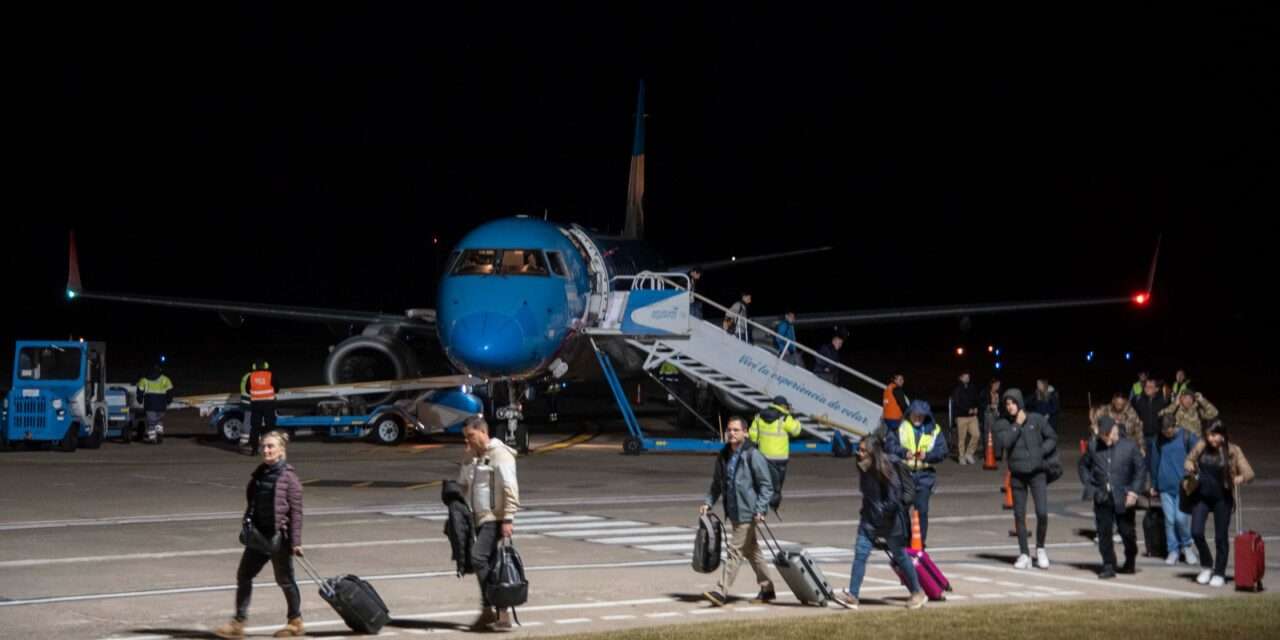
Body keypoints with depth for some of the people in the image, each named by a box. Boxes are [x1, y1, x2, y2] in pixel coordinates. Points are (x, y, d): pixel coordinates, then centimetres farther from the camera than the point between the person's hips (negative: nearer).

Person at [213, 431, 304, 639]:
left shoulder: (288, 476, -11)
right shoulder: (259, 474, 9)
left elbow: (296, 511, -13)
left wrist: (296, 541, -16)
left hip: (279, 536, -7)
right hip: (258, 534, 7)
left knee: (284, 579, 5)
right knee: (244, 575, 3)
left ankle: (295, 621, 22)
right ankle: (238, 622, 8)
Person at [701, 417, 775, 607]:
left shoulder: (753, 456, -11)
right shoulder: (723, 456, 10)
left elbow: (766, 486, -12)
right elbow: (717, 484, 20)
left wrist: (760, 509, -20)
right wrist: (708, 502, 6)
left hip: (748, 514, -8)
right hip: (734, 512, 8)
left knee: (735, 550, -10)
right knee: (752, 551, 16)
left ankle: (721, 592, -12)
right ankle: (767, 589, 27)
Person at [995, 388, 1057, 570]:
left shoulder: (1037, 419, 0)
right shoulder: (1003, 425, 2)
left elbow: (1052, 438, 5)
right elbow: (1004, 443, -14)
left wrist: (1040, 452, -9)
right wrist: (1017, 425, -12)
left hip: (1037, 472, -2)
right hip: (1017, 474, 2)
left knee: (1042, 513, -11)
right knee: (1019, 515, 4)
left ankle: (1040, 549, 11)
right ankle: (1024, 555, 14)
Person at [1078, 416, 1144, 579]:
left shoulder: (1130, 446, -5)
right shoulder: (1093, 446, 2)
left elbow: (1139, 470, -1)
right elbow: (1083, 465, 15)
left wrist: (1133, 492, -9)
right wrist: (1088, 485, 3)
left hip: (1123, 498, -2)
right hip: (1102, 497, 2)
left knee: (1127, 532, 8)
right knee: (1104, 533, -1)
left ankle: (1130, 563, 29)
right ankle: (1108, 566, 7)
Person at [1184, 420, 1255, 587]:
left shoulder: (1233, 451, -8)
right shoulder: (1201, 447, 0)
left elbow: (1249, 474, -8)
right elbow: (1189, 460, 17)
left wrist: (1235, 480, -27)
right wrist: (1190, 467, -6)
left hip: (1222, 498, -2)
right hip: (1201, 496, 2)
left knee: (1221, 536, 3)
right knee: (1196, 532, -7)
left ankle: (1219, 573, 16)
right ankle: (1207, 565, 17)